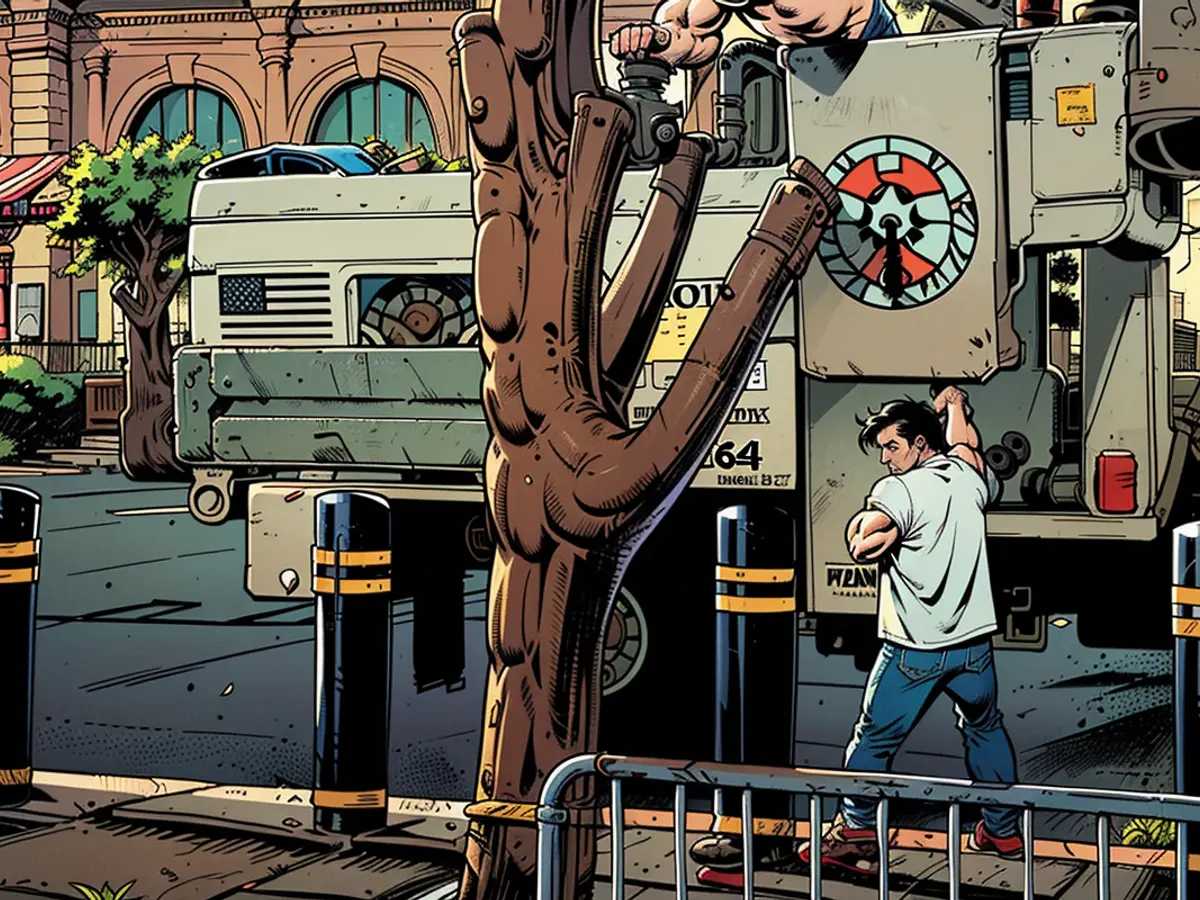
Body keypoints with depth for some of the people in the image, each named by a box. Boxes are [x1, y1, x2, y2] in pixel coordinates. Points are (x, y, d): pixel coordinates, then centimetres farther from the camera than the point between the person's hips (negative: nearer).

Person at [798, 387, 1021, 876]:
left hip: (914, 649, -6)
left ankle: (855, 834, 7)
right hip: (973, 641, 6)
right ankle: (1003, 829, 30)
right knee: (985, 729, 23)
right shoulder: (967, 476, 3)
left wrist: (867, 540, -9)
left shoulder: (899, 490, -15)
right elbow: (964, 443, 26)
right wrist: (954, 405, 43)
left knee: (873, 739, 5)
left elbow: (861, 538, -30)